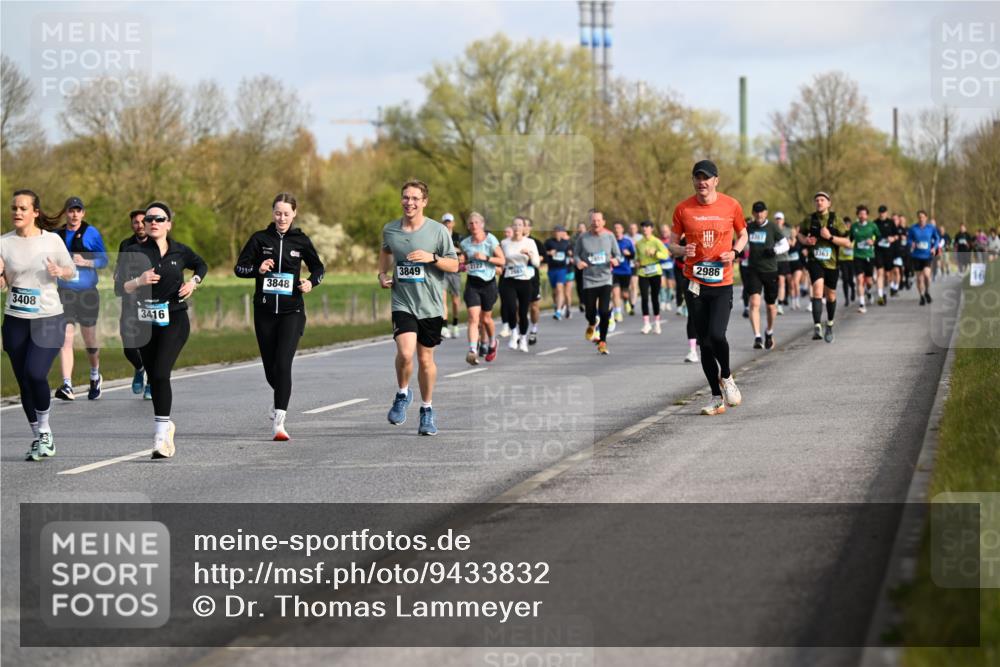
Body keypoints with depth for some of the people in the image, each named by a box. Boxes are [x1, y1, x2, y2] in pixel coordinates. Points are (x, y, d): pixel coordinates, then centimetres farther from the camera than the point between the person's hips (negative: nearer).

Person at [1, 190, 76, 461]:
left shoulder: (52, 240, -3)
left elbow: (73, 272, 7)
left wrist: (61, 272, -15)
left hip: (48, 319, -3)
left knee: (35, 374, -18)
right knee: (24, 382, 5)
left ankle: (44, 431, 3)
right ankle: (39, 439, 19)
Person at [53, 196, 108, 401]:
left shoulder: (91, 233, -2)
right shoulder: (58, 235, 9)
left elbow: (103, 260, -2)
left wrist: (85, 262, -17)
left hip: (88, 292, -2)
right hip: (65, 293, 2)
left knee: (89, 340, 10)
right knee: (65, 339, -12)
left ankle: (95, 377, 36)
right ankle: (67, 386, -19)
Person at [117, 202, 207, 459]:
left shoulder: (180, 251, 2)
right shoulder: (133, 252, -3)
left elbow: (202, 265, 23)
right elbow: (121, 287, -11)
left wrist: (194, 282, 4)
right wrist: (139, 281, -29)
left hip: (174, 321, -2)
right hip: (145, 322, 2)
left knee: (160, 374, -17)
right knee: (153, 377, 10)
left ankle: (161, 434, -18)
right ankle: (166, 425, 32)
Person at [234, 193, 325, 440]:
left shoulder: (300, 240, 2)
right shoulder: (260, 239, 2)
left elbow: (318, 267, 15)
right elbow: (239, 267, 3)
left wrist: (311, 282, -6)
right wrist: (258, 269, -16)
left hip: (292, 311, -2)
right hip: (264, 311, 2)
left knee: (283, 364, -17)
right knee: (270, 368, 9)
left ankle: (279, 422, -19)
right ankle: (280, 394, 44)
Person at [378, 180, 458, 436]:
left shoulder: (438, 231, -5)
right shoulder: (390, 229, 2)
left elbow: (454, 265, 0)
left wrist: (431, 258, -18)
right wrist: (382, 273, 9)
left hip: (430, 306, 0)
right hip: (402, 303, 0)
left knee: (425, 358, 8)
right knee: (405, 353, -20)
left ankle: (427, 410, 25)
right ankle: (403, 394, 8)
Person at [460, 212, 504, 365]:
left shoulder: (491, 240, -4)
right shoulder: (465, 243, 5)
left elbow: (502, 261, -5)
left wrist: (485, 258, -17)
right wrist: (463, 266, -1)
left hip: (488, 282, -2)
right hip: (472, 283, 2)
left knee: (486, 318, 9)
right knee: (473, 318, -13)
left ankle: (492, 343, 38)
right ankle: (473, 351, -23)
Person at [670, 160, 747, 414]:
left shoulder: (731, 205, 0)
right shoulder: (683, 209, 1)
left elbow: (743, 234, 14)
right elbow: (672, 242, 9)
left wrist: (735, 252, -6)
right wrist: (682, 250, -13)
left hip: (722, 282, -2)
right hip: (695, 283, 2)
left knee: (716, 334, -18)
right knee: (704, 342, 4)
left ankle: (726, 377, 12)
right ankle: (717, 398, 14)